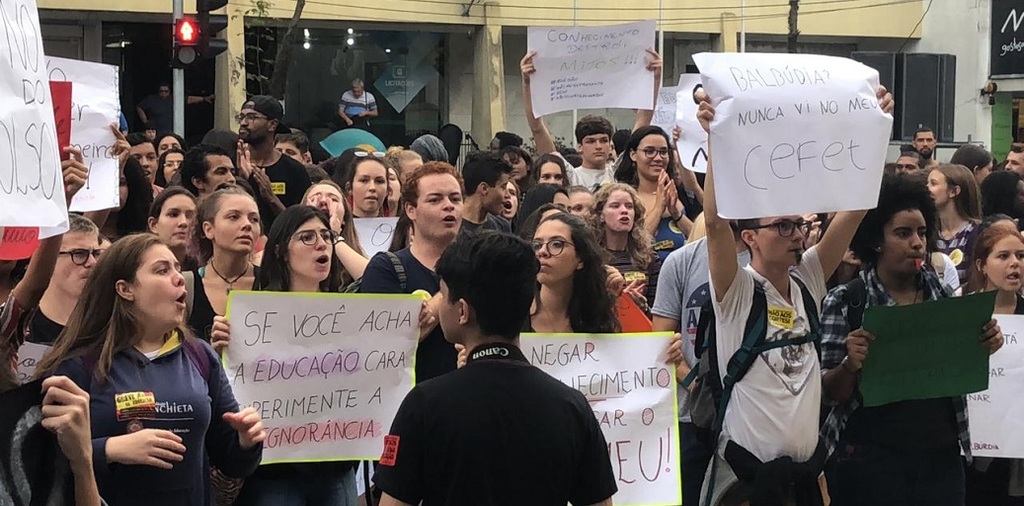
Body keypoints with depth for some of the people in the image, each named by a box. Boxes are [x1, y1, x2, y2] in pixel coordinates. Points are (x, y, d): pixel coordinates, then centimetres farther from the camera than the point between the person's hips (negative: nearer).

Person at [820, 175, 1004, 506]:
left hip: (942, 457, 4)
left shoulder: (942, 293, 4)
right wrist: (850, 365, -25)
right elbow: (830, 393, -5)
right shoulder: (845, 302, -7)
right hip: (870, 462, -3)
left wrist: (984, 347, -5)